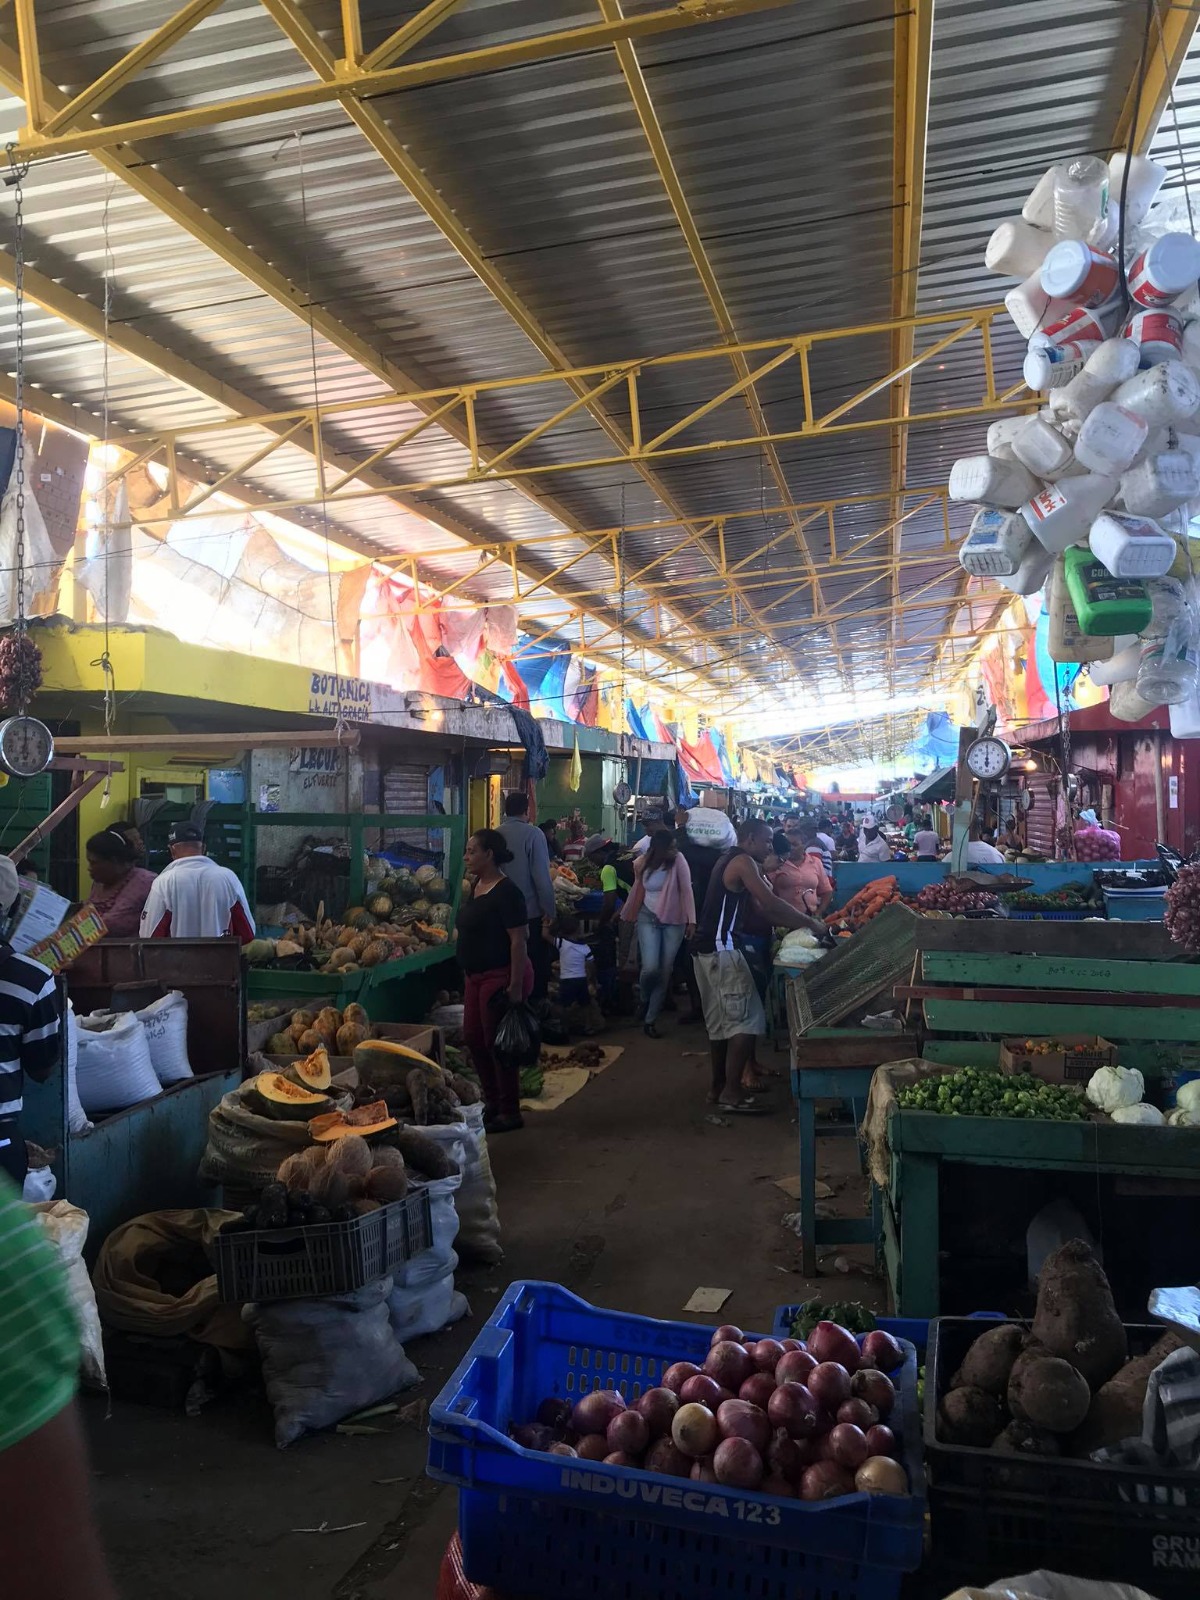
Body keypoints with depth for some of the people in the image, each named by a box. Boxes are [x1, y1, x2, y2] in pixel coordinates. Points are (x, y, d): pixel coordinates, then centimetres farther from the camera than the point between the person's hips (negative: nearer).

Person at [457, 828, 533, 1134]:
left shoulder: (506, 892, -19)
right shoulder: (476, 886, 10)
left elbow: (519, 940, -21)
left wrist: (516, 987, -24)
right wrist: (468, 973, 20)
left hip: (501, 976, -9)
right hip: (477, 975, 10)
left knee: (497, 1043, 0)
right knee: (473, 1038, 15)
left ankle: (510, 1113, 15)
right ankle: (492, 1102, 31)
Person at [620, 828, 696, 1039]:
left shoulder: (679, 861, -11)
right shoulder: (642, 863, -4)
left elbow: (687, 890, -13)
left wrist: (691, 920, -19)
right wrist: (625, 914, 18)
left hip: (674, 921, -1)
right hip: (648, 918, 1)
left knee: (665, 972, 1)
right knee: (650, 968, -15)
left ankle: (649, 1021, 14)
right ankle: (645, 1000, 19)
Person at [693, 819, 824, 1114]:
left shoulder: (730, 862, 21)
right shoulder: (743, 862, -10)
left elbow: (758, 909, 19)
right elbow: (771, 903, -17)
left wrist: (798, 923, 13)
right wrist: (811, 923, -9)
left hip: (709, 949, 11)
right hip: (724, 949, -10)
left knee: (721, 1020, 15)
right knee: (746, 1020, -8)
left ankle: (718, 1086, 22)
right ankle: (731, 1093, -6)